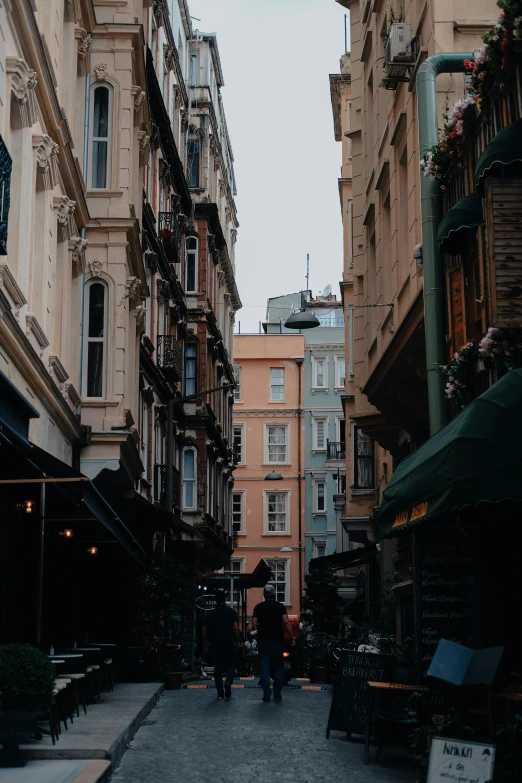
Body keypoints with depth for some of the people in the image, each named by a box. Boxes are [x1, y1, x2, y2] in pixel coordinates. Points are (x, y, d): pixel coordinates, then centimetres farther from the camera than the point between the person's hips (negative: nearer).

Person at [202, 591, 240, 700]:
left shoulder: (211, 614, 6)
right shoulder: (231, 612, -1)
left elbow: (204, 629, 6)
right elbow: (236, 627, -9)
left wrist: (205, 642, 18)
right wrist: (237, 640, 1)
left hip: (215, 644, 2)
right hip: (229, 643, -2)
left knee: (218, 668, 9)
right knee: (231, 666, 6)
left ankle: (220, 693, 7)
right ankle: (228, 681, -24)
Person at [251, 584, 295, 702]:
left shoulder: (258, 607, 4)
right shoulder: (280, 606, 0)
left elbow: (254, 625, 0)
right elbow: (286, 622, -10)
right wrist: (292, 637, -6)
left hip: (263, 641, 1)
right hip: (278, 641, -1)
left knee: (265, 668, 3)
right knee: (278, 668, 9)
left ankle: (266, 694, -2)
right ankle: (277, 694, 7)